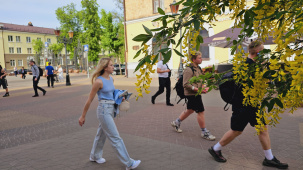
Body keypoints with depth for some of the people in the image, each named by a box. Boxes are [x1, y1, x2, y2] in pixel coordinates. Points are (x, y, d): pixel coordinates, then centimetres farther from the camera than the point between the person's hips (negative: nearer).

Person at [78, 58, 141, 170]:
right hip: (104, 110, -8)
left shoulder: (111, 79, 8)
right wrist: (83, 116, -5)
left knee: (102, 134, 22)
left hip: (111, 109, 8)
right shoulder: (98, 81, -16)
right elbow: (90, 100, -10)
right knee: (115, 138, -2)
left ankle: (95, 156, 42)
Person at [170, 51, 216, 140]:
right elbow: (186, 84, -21)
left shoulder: (198, 68, 13)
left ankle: (176, 123, 35)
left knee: (190, 110, 19)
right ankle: (204, 132, 10)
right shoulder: (189, 70, -18)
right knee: (200, 111, -4)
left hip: (196, 94, 10)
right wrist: (196, 89, -26)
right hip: (191, 94, -10)